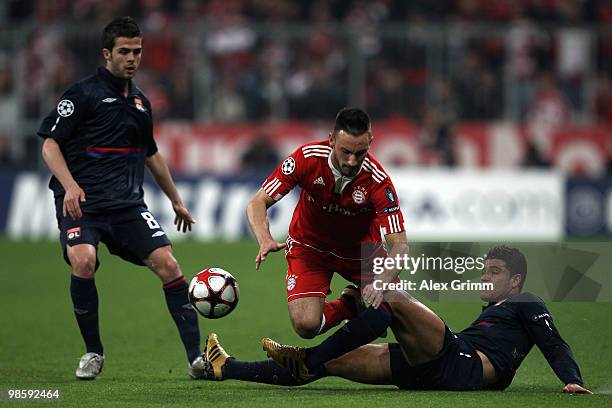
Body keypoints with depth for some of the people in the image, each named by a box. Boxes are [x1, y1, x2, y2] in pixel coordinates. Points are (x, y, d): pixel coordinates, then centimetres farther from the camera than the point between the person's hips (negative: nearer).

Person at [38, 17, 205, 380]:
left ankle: (197, 356, -9)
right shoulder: (83, 94, -2)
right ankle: (94, 353, -9)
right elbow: (50, 144, -6)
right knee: (83, 261, -29)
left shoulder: (140, 102, 18)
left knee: (167, 263, -12)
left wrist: (176, 200, 34)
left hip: (127, 203, 5)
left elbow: (151, 154, 31)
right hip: (80, 201, -5)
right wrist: (69, 185, -21)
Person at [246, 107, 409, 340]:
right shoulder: (307, 158, -28)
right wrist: (266, 240, -40)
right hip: (309, 245, -1)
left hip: (360, 247, 1)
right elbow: (258, 203, -19)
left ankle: (356, 298, 25)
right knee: (306, 326, -20)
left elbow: (399, 244, -29)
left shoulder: (377, 180, -29)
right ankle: (347, 306, 14)